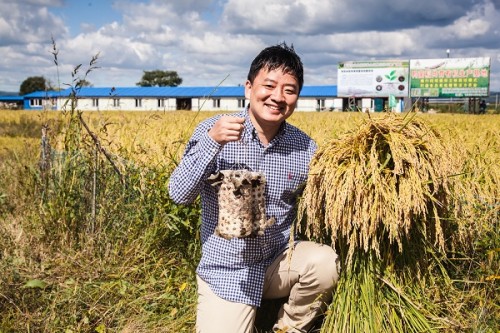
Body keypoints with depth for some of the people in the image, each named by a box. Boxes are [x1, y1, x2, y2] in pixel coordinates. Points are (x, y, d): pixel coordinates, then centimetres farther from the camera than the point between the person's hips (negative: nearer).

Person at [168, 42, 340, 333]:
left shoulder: (306, 148, -5)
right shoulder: (212, 130, -11)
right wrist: (212, 141, -30)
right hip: (225, 270, -2)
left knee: (325, 262, -25)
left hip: (279, 261, 2)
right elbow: (179, 195, -19)